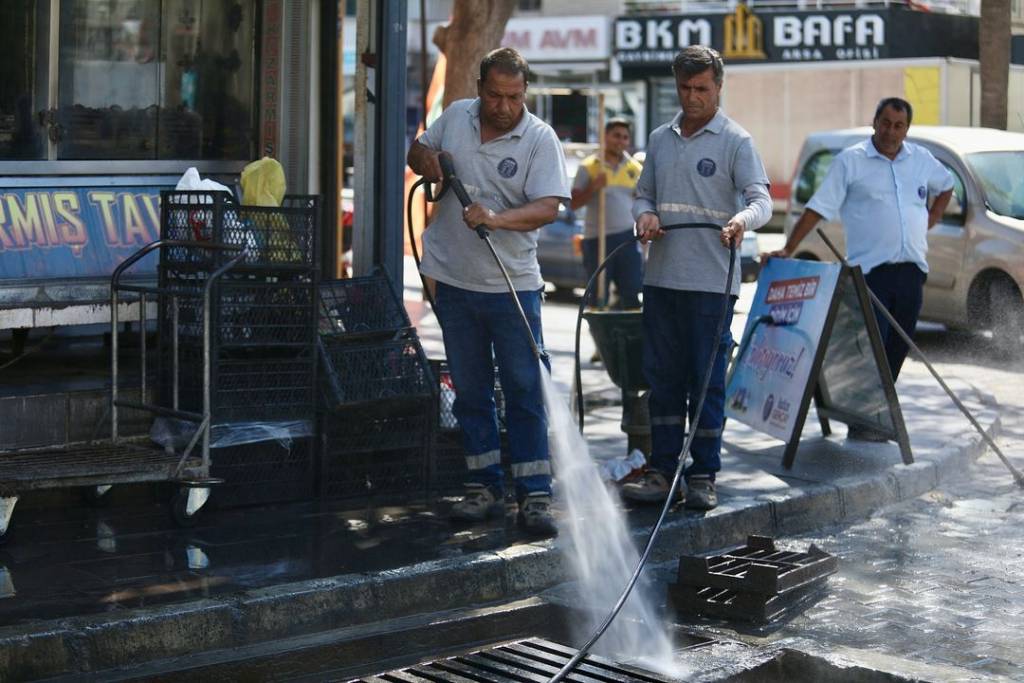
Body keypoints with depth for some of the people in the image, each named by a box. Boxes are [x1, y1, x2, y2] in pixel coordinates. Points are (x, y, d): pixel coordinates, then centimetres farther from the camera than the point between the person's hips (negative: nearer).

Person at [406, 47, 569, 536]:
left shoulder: (540, 138, -8)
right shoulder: (455, 116, 5)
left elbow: (547, 207, -17)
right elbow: (418, 151, 22)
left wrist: (496, 219, -33)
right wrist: (425, 160, -2)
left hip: (512, 285, -4)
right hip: (454, 280, 4)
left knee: (524, 390, -3)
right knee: (469, 390, 10)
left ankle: (534, 496, 2)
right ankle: (484, 487, 19)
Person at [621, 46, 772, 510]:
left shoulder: (735, 141, -2)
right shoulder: (659, 140, 15)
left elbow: (761, 199, -12)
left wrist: (743, 218, -34)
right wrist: (644, 214, -3)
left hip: (711, 281, -5)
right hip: (662, 277, 5)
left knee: (707, 380, -1)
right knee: (662, 377, 7)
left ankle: (703, 476, 6)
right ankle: (663, 469, 14)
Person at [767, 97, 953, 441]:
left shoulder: (921, 159, 13)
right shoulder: (850, 161, -2)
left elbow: (946, 185, 33)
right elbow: (818, 208, -5)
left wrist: (930, 221, 18)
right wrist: (788, 250, -13)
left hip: (912, 270, 5)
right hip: (871, 270, -5)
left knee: (897, 349, 8)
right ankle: (861, 420, -6)